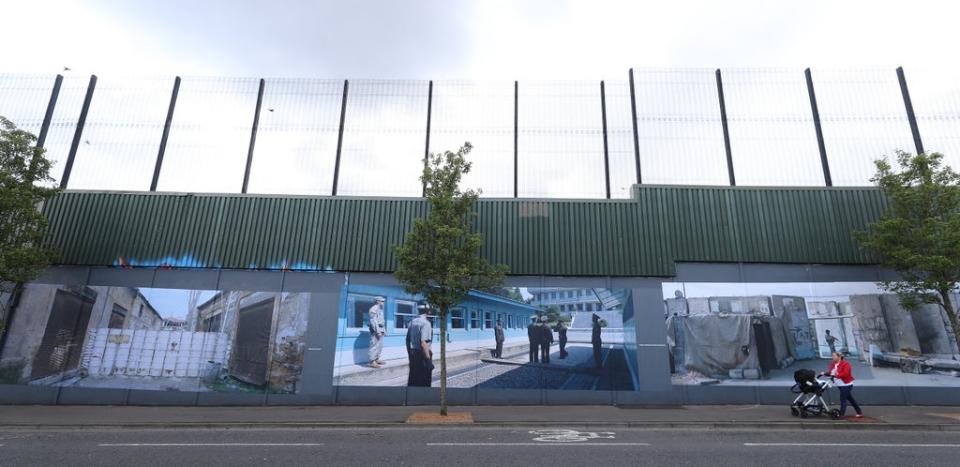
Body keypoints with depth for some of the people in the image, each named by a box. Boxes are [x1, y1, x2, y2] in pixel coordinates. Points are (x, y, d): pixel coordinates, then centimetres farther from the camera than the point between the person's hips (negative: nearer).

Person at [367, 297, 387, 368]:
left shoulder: (380, 310, 20)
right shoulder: (373, 309, -11)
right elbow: (373, 321, -18)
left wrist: (384, 331, 19)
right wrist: (377, 331, -22)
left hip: (380, 330, 10)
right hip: (375, 330, -10)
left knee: (380, 346, 14)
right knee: (374, 346, -11)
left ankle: (377, 359, 23)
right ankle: (372, 362, -10)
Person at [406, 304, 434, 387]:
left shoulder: (412, 322, 6)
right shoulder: (425, 323, -17)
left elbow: (408, 340, 12)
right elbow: (423, 343, -23)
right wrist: (429, 359, -19)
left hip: (413, 354, 7)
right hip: (422, 354, -7)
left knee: (412, 379, 15)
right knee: (424, 381, 5)